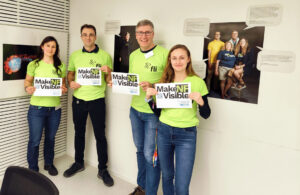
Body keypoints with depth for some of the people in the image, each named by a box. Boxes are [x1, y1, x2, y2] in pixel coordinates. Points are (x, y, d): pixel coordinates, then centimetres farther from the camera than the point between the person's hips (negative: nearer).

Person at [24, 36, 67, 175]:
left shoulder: (61, 66, 5)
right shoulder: (33, 64, -2)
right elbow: (27, 81, 5)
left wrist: (64, 89, -9)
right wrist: (28, 88, -16)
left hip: (55, 108, 3)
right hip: (37, 108, -2)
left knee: (51, 138, 17)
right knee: (35, 140, 3)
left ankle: (49, 163, 38)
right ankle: (33, 169, 23)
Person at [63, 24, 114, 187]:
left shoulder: (105, 56, -2)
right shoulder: (74, 55, 6)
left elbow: (109, 81, 1)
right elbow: (70, 73, 16)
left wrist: (108, 71, -20)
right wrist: (71, 82, -5)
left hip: (97, 100, -3)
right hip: (78, 100, 3)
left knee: (100, 135, 3)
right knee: (79, 132, 16)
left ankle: (102, 169, 17)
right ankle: (78, 163, 36)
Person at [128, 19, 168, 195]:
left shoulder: (164, 54, -10)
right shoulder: (133, 55, 10)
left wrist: (152, 86, -25)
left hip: (154, 111, -6)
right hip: (135, 109, 6)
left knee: (151, 154, 1)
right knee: (140, 150, 19)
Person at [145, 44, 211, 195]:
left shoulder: (198, 82, -5)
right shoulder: (164, 81, 4)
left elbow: (206, 115, -2)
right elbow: (157, 112, 7)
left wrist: (200, 101, -21)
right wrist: (149, 97, -9)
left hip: (186, 135, -3)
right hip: (164, 132, 3)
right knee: (167, 176, 18)